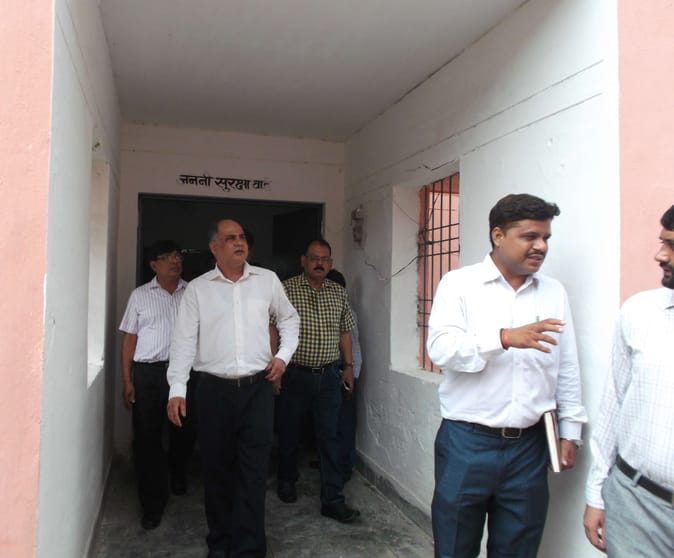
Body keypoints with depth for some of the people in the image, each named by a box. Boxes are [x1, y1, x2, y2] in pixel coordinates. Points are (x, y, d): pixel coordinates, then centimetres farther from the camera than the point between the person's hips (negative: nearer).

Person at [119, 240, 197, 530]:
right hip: (148, 373, -1)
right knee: (147, 438, 2)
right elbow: (129, 339, 5)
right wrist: (127, 380, -1)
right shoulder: (140, 295, 5)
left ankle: (177, 474, 45)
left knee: (184, 432, 14)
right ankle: (153, 503, 16)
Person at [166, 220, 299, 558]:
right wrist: (177, 389, -7)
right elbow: (184, 340, 0)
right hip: (214, 390, 0)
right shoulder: (197, 288, 3)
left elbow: (289, 319, 17)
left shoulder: (267, 280, 5)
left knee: (254, 471, 0)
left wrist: (284, 354, 3)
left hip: (258, 388, 0)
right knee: (217, 469, 11)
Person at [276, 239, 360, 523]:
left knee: (329, 436, 3)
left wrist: (349, 366, 10)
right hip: (295, 374, -2)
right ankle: (287, 479, 38)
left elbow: (344, 331, 14)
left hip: (329, 375, 3)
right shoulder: (286, 289, -5)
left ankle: (332, 499, 11)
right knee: (290, 433, 14)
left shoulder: (338, 292, 8)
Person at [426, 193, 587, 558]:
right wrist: (505, 337, -29)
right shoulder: (459, 284, -4)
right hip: (467, 441, -3)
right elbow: (441, 348, -17)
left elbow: (567, 369, 11)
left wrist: (570, 430, 10)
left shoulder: (554, 292, 7)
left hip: (529, 445, 3)